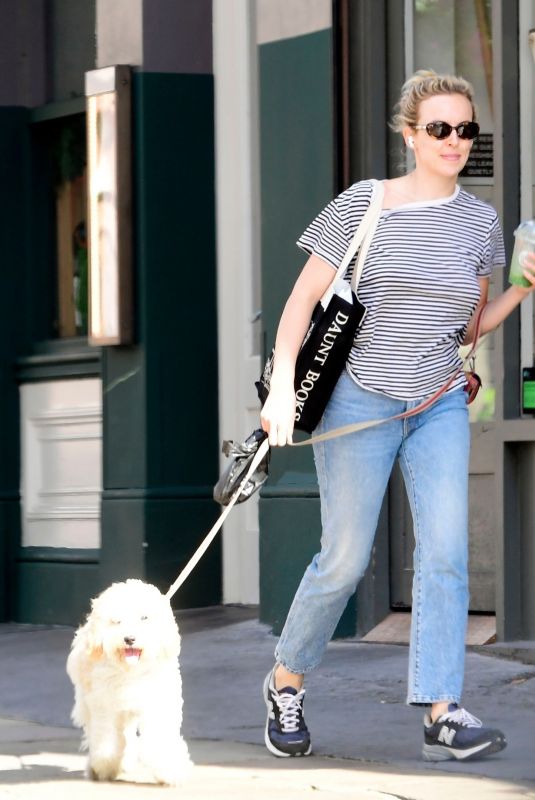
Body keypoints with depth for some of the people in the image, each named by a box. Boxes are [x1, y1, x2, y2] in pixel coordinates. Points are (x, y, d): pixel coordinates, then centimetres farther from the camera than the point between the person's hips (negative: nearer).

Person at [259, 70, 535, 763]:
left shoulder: (480, 223, 6)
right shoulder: (362, 205, -5)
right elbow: (302, 301, -4)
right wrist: (283, 388, -15)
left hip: (440, 406, 3)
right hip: (359, 400, -3)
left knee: (446, 550, -12)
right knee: (344, 561, -1)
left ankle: (442, 713, -15)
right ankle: (286, 681, 21)